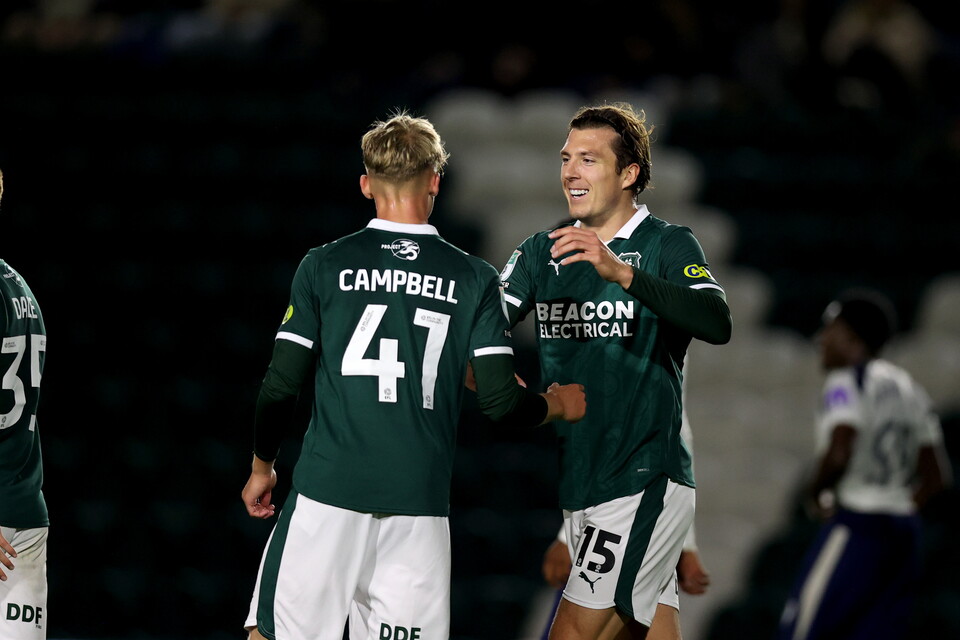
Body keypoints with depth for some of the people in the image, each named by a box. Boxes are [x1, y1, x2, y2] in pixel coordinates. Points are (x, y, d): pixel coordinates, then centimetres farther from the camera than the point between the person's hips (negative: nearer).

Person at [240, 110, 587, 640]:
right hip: (419, 503, 1)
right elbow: (501, 402, 0)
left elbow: (281, 387, 1)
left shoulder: (323, 266, 2)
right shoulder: (474, 278, 4)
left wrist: (262, 467, 18)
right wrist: (558, 403, 21)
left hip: (326, 495, -1)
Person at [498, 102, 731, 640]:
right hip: (578, 475, 6)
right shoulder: (542, 252, 11)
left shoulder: (668, 246, -6)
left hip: (644, 478, -6)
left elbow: (718, 324, -25)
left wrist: (621, 273, -36)